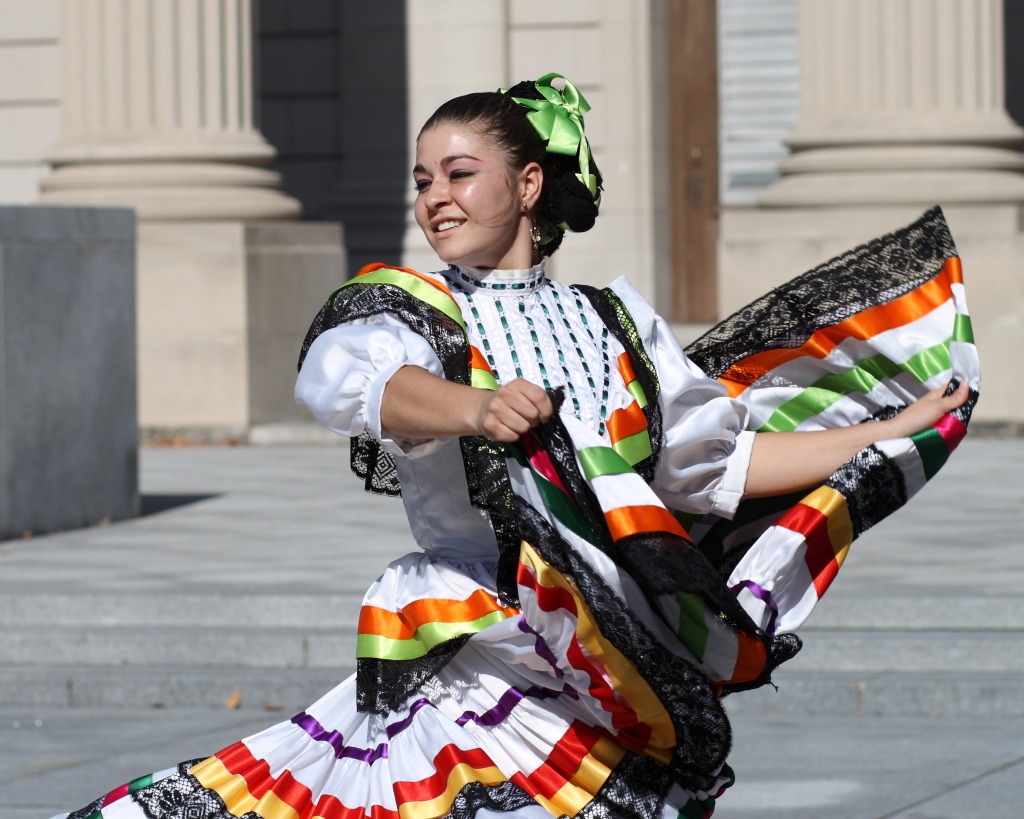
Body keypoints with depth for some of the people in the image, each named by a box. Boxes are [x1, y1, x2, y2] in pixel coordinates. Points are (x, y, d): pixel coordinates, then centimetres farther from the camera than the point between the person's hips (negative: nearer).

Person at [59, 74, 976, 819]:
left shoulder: (618, 319, 18)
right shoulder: (399, 305, 6)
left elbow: (711, 460, 25)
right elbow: (348, 378, -18)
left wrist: (892, 429, 27)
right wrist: (476, 409, -40)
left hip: (626, 684, 3)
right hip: (473, 653, -3)